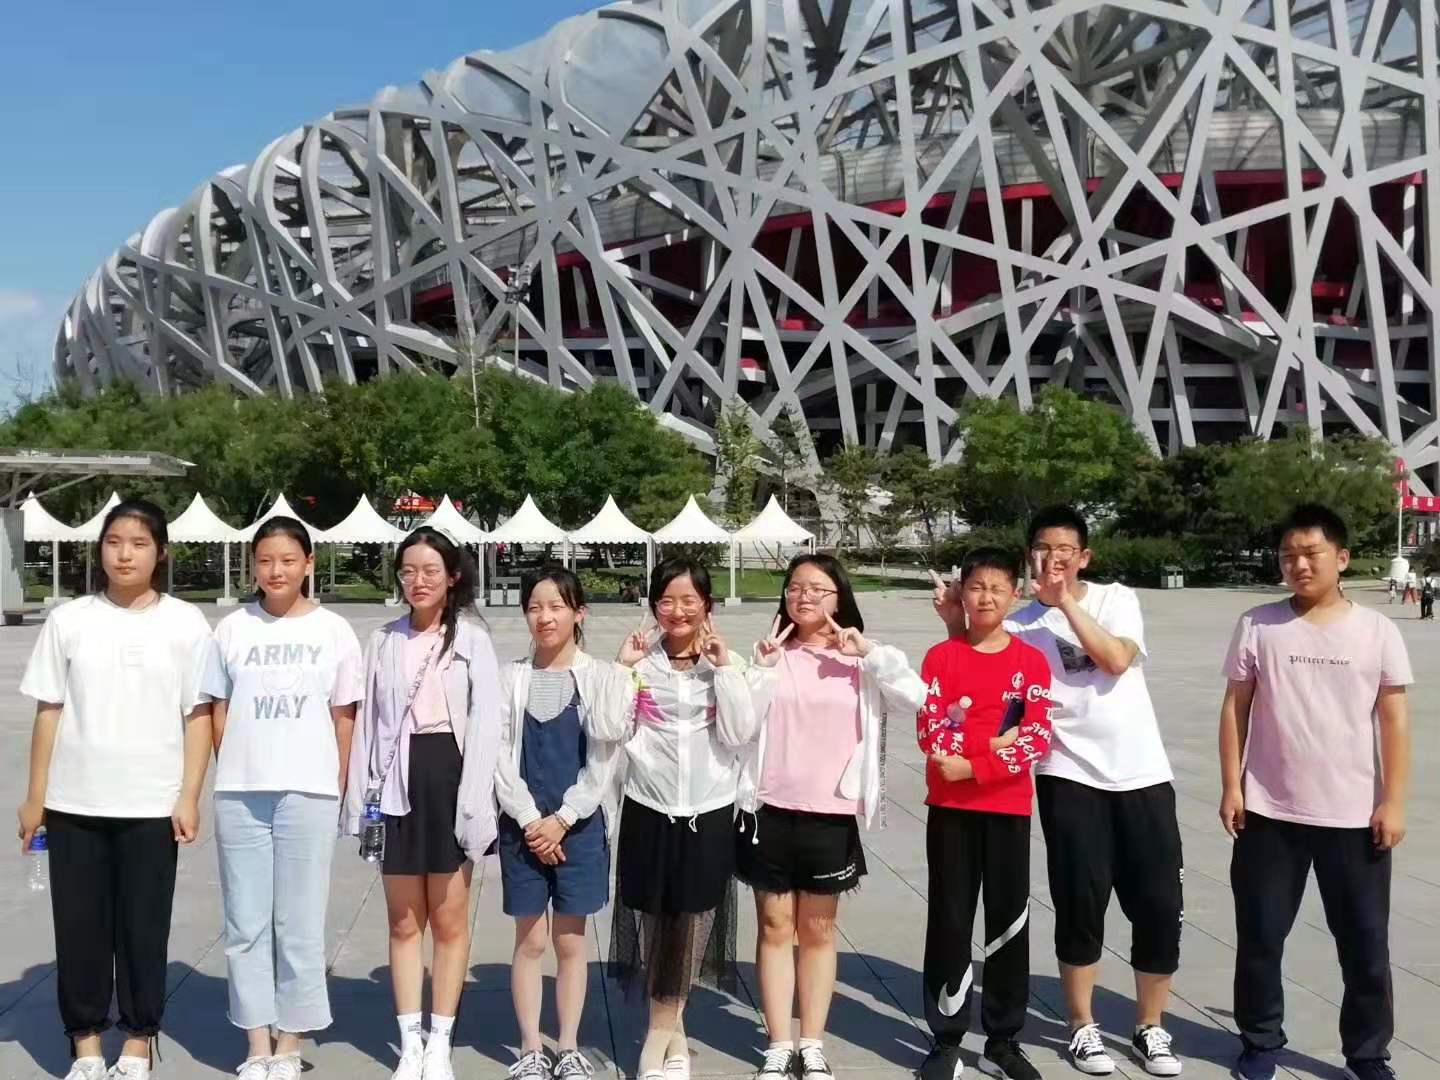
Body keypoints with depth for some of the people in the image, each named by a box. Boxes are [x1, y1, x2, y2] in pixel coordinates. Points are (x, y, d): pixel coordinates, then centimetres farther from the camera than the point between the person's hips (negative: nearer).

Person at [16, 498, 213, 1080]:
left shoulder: (186, 623, 0)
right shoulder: (68, 619, 3)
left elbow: (198, 716, 0)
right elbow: (48, 711, 6)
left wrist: (189, 797, -6)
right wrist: (35, 796, 4)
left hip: (151, 805, -1)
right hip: (74, 803, 2)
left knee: (144, 929, 6)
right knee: (79, 928, 8)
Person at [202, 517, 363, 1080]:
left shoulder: (333, 631, 2)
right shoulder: (233, 628, 6)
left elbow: (344, 716, 5)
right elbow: (218, 709, 11)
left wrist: (337, 786, 3)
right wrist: (237, 770, 6)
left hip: (309, 793, -2)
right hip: (239, 795, 2)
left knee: (300, 925, 3)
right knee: (246, 925, 7)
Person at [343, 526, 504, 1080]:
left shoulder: (472, 639, 0)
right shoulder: (384, 641, 8)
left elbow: (485, 725, -5)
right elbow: (367, 723, 7)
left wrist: (474, 804, -12)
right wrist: (359, 799, 2)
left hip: (449, 777, -2)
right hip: (397, 783, 3)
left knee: (449, 920, 6)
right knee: (404, 922, 9)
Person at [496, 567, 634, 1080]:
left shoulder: (603, 677, -2)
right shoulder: (511, 677, 2)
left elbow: (604, 761, -5)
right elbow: (500, 756, -2)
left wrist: (562, 819, -11)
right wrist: (529, 819, -10)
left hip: (580, 825, -1)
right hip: (523, 826, 1)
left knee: (570, 941, 8)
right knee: (529, 941, 7)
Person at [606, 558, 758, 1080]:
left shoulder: (728, 663, -2)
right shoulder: (640, 660, -2)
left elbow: (740, 734, -12)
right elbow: (616, 732, -7)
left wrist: (724, 667, -15)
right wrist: (622, 667, -13)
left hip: (709, 811, 0)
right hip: (648, 808, 0)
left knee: (692, 917, 9)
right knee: (652, 915, 8)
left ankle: (664, 1024, 28)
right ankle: (668, 1026, 27)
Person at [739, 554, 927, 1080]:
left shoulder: (859, 660, 1)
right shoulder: (770, 654, 2)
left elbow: (918, 701, -12)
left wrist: (871, 654, -16)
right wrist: (762, 666, -13)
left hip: (831, 814, 0)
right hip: (771, 810, 0)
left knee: (818, 931, 12)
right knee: (775, 927, 8)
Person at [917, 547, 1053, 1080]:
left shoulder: (1031, 661, 1)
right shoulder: (941, 656, 0)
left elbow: (1037, 740, -8)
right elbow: (930, 733, -6)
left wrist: (971, 765, -17)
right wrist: (990, 742, -18)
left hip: (1008, 808, 1)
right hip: (950, 808, 0)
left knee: (1009, 921, 7)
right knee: (950, 922, 5)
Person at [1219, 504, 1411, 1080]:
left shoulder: (1377, 630, -1)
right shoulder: (1257, 625, -2)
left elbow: (1393, 719, 0)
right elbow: (1235, 708, 2)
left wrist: (1393, 801, -4)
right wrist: (1231, 786, -3)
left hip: (1354, 816, 0)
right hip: (1269, 812, 0)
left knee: (1366, 944, 9)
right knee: (1260, 935, 9)